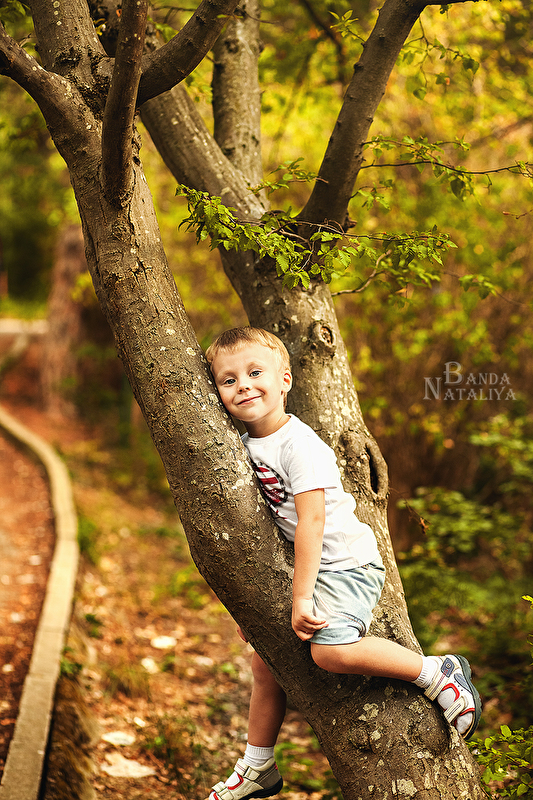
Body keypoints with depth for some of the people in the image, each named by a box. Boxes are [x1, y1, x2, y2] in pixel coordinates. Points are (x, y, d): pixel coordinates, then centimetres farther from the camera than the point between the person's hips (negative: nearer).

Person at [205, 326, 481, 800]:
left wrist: (302, 599, -26)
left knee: (330, 649, -29)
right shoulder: (245, 445, 5)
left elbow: (311, 522, -25)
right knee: (265, 662, 14)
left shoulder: (298, 444, -20)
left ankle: (437, 673, -11)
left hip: (345, 565, -9)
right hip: (300, 567, 9)